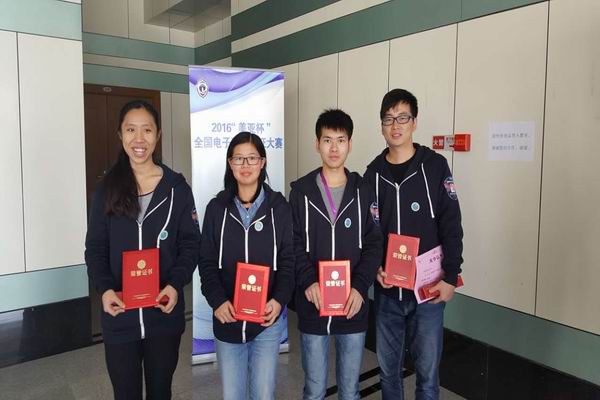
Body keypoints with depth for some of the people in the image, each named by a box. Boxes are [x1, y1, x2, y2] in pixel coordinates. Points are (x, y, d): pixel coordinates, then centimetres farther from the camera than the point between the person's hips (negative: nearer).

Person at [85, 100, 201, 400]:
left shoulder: (177, 187, -1)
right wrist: (104, 288, -15)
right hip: (119, 314, 1)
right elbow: (95, 247, 3)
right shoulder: (108, 188, 3)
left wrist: (175, 284, -18)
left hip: (164, 312, 0)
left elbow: (190, 244, -2)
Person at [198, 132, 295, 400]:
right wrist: (217, 300, -14)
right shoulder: (216, 207, 2)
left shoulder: (279, 207, 0)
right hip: (227, 318, 1)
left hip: (268, 317, -1)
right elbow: (207, 261, 1)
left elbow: (288, 260, 0)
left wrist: (279, 300, -16)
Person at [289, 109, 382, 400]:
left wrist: (360, 287, -14)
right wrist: (307, 281, -17)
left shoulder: (364, 192, 1)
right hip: (312, 306, 0)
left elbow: (374, 244, -1)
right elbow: (292, 243, -2)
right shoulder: (301, 191, 0)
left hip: (353, 305, 1)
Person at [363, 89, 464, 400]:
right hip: (386, 289, 3)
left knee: (427, 370, 7)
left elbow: (451, 226, -5)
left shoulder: (435, 166, -4)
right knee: (388, 368, 15)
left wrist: (451, 277, -10)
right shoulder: (373, 173, 4)